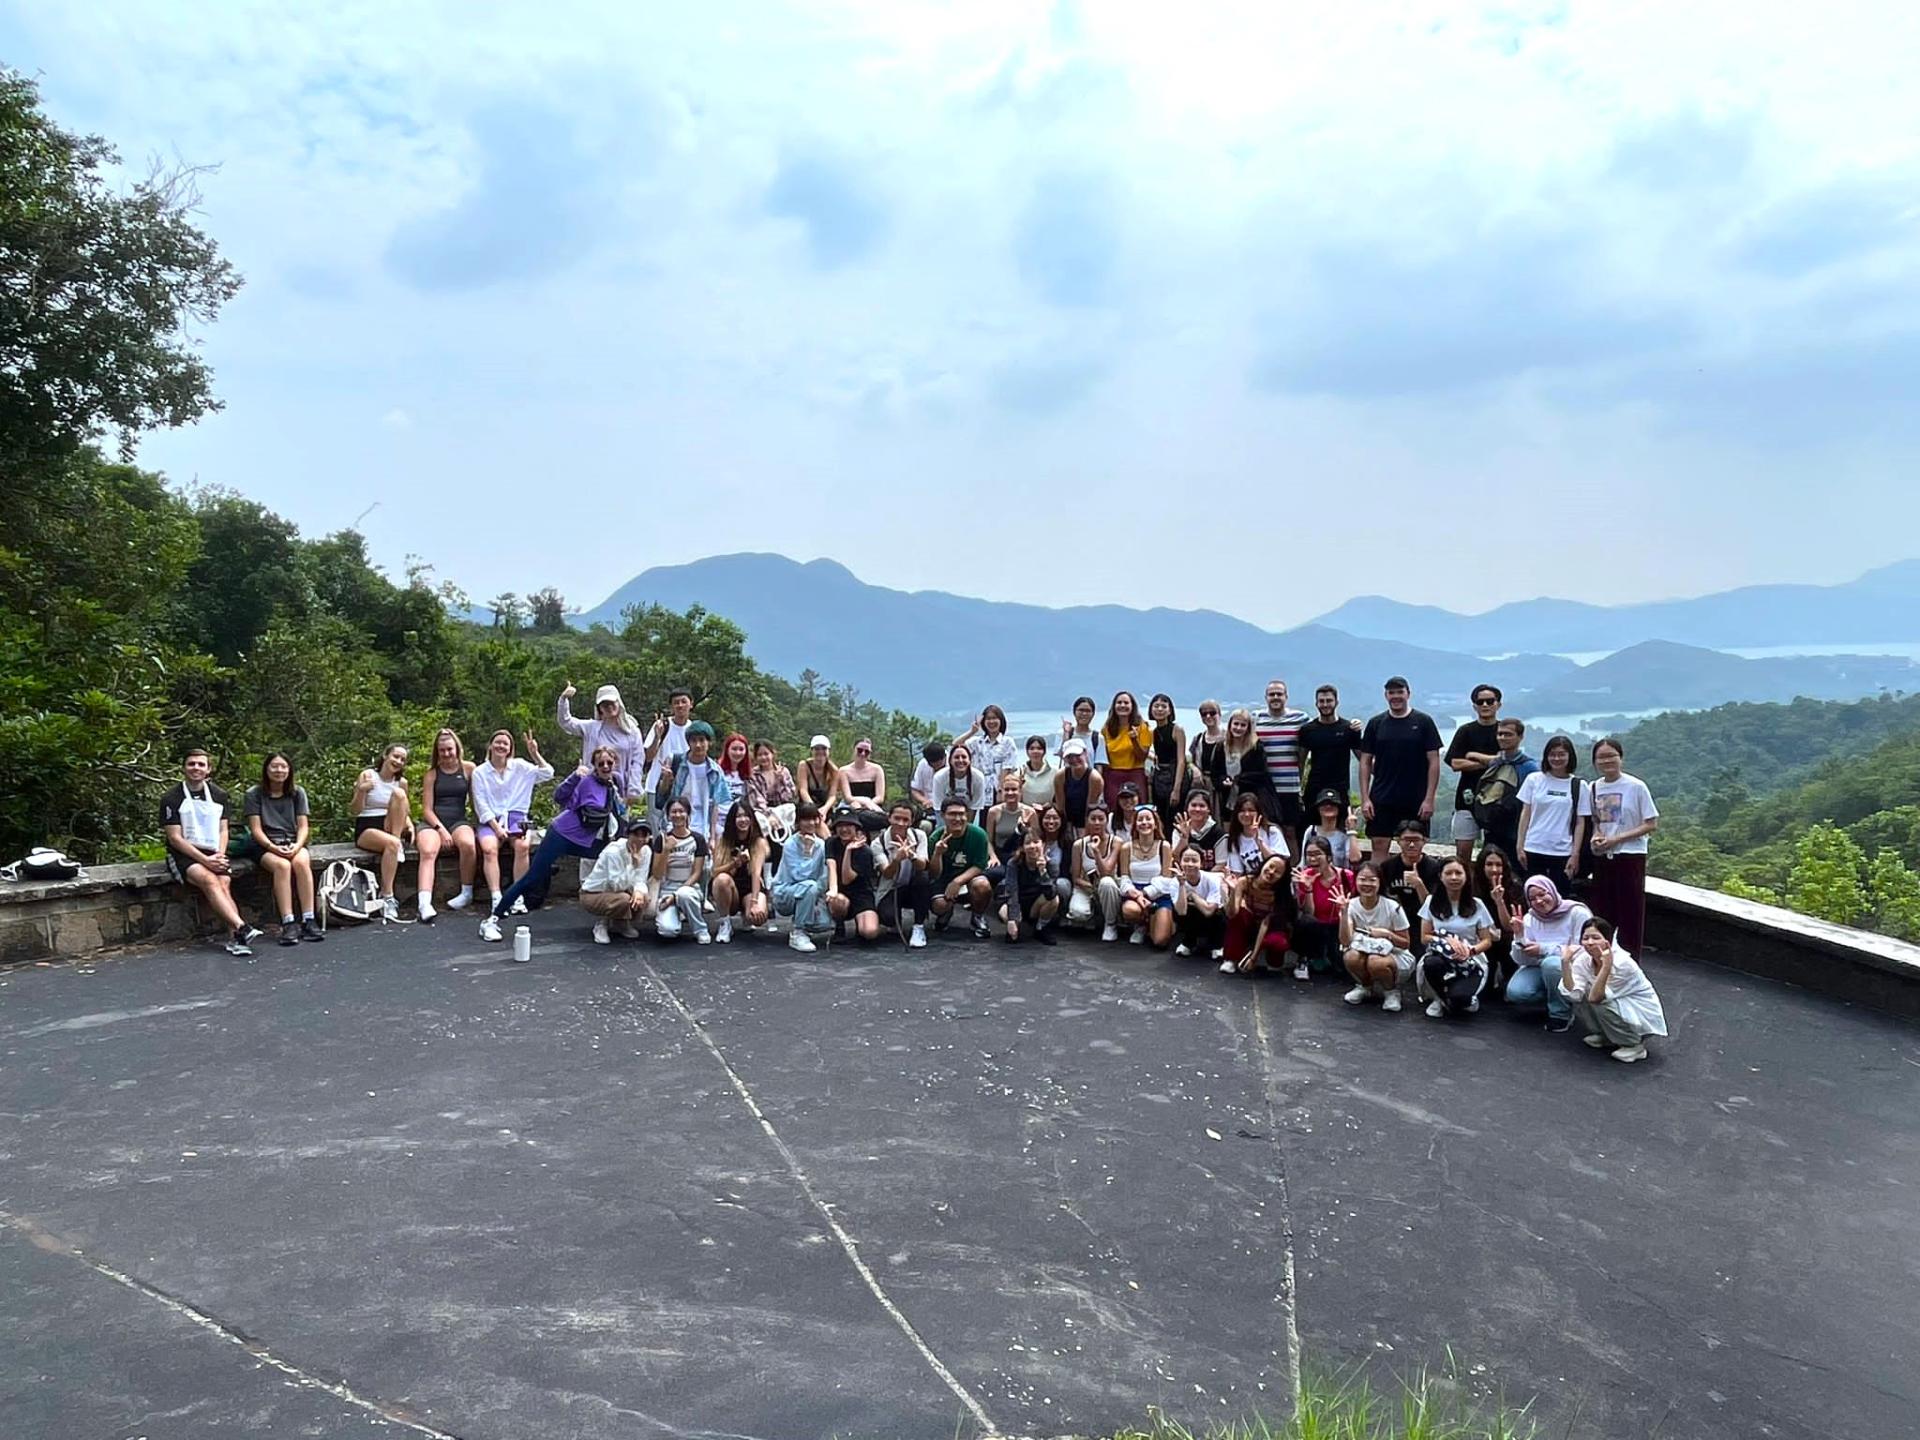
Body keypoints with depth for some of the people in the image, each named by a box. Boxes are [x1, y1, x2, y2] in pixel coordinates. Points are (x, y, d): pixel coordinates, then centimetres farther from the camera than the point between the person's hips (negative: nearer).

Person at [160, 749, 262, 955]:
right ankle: (241, 928, -46)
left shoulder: (219, 795, 13)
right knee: (209, 880, -32)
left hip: (213, 855, 3)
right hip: (183, 855, -3)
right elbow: (175, 838, -5)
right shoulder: (171, 799, 0)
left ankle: (234, 938, -41)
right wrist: (205, 860, -15)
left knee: (224, 884, -27)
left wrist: (219, 855, -7)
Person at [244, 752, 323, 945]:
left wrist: (297, 846, -14)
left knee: (301, 862, -33)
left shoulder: (297, 793, 11)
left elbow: (303, 827, 6)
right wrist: (273, 847, -19)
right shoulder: (254, 794, 3)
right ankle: (287, 924, -40)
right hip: (265, 845, -2)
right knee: (281, 865, -35)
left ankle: (308, 921, -35)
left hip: (293, 843, 2)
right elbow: (256, 830, -2)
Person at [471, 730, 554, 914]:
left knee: (523, 846, -32)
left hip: (516, 817, 1)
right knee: (489, 848, -33)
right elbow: (481, 804, 2)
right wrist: (496, 827, -10)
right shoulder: (479, 772, 8)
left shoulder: (520, 767, 12)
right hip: (490, 820, 0)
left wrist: (535, 753, -6)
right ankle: (496, 898, -34)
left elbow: (547, 774, 5)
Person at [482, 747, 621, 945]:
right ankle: (491, 920, -2)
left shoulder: (616, 782, 6)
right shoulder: (586, 780, -13)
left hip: (587, 841, 7)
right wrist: (575, 776, -30)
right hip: (563, 833, -7)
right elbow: (558, 797, -21)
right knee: (532, 879, -8)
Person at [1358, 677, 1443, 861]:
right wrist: (1365, 798, -2)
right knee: (1379, 846, 0)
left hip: (1415, 800, -1)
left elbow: (1434, 762, -1)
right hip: (1381, 799, 1)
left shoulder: (1424, 722, 1)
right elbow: (1365, 762, 7)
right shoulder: (1375, 723, 6)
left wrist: (1429, 799, -7)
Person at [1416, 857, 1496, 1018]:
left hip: (1471, 961, -1)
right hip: (1440, 957, 1)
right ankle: (1440, 999, -5)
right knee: (1431, 963, -38)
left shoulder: (1476, 905, 2)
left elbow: (1487, 941, 3)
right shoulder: (1432, 902, 4)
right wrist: (1448, 940, -16)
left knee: (1458, 997, -32)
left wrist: (1471, 950, -18)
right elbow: (1424, 938, 3)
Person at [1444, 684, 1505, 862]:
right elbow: (1455, 764, -4)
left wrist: (1475, 756, -4)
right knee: (1463, 849, -2)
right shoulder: (1465, 731, 6)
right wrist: (1489, 762, -8)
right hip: (1468, 797, 0)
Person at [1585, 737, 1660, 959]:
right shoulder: (1593, 788, 6)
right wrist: (1596, 836, -5)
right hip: (1602, 858, 4)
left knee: (1630, 915, 0)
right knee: (1602, 912, 8)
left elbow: (1651, 824, -7)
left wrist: (1617, 839, -15)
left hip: (1630, 857, -4)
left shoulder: (1636, 787, -8)